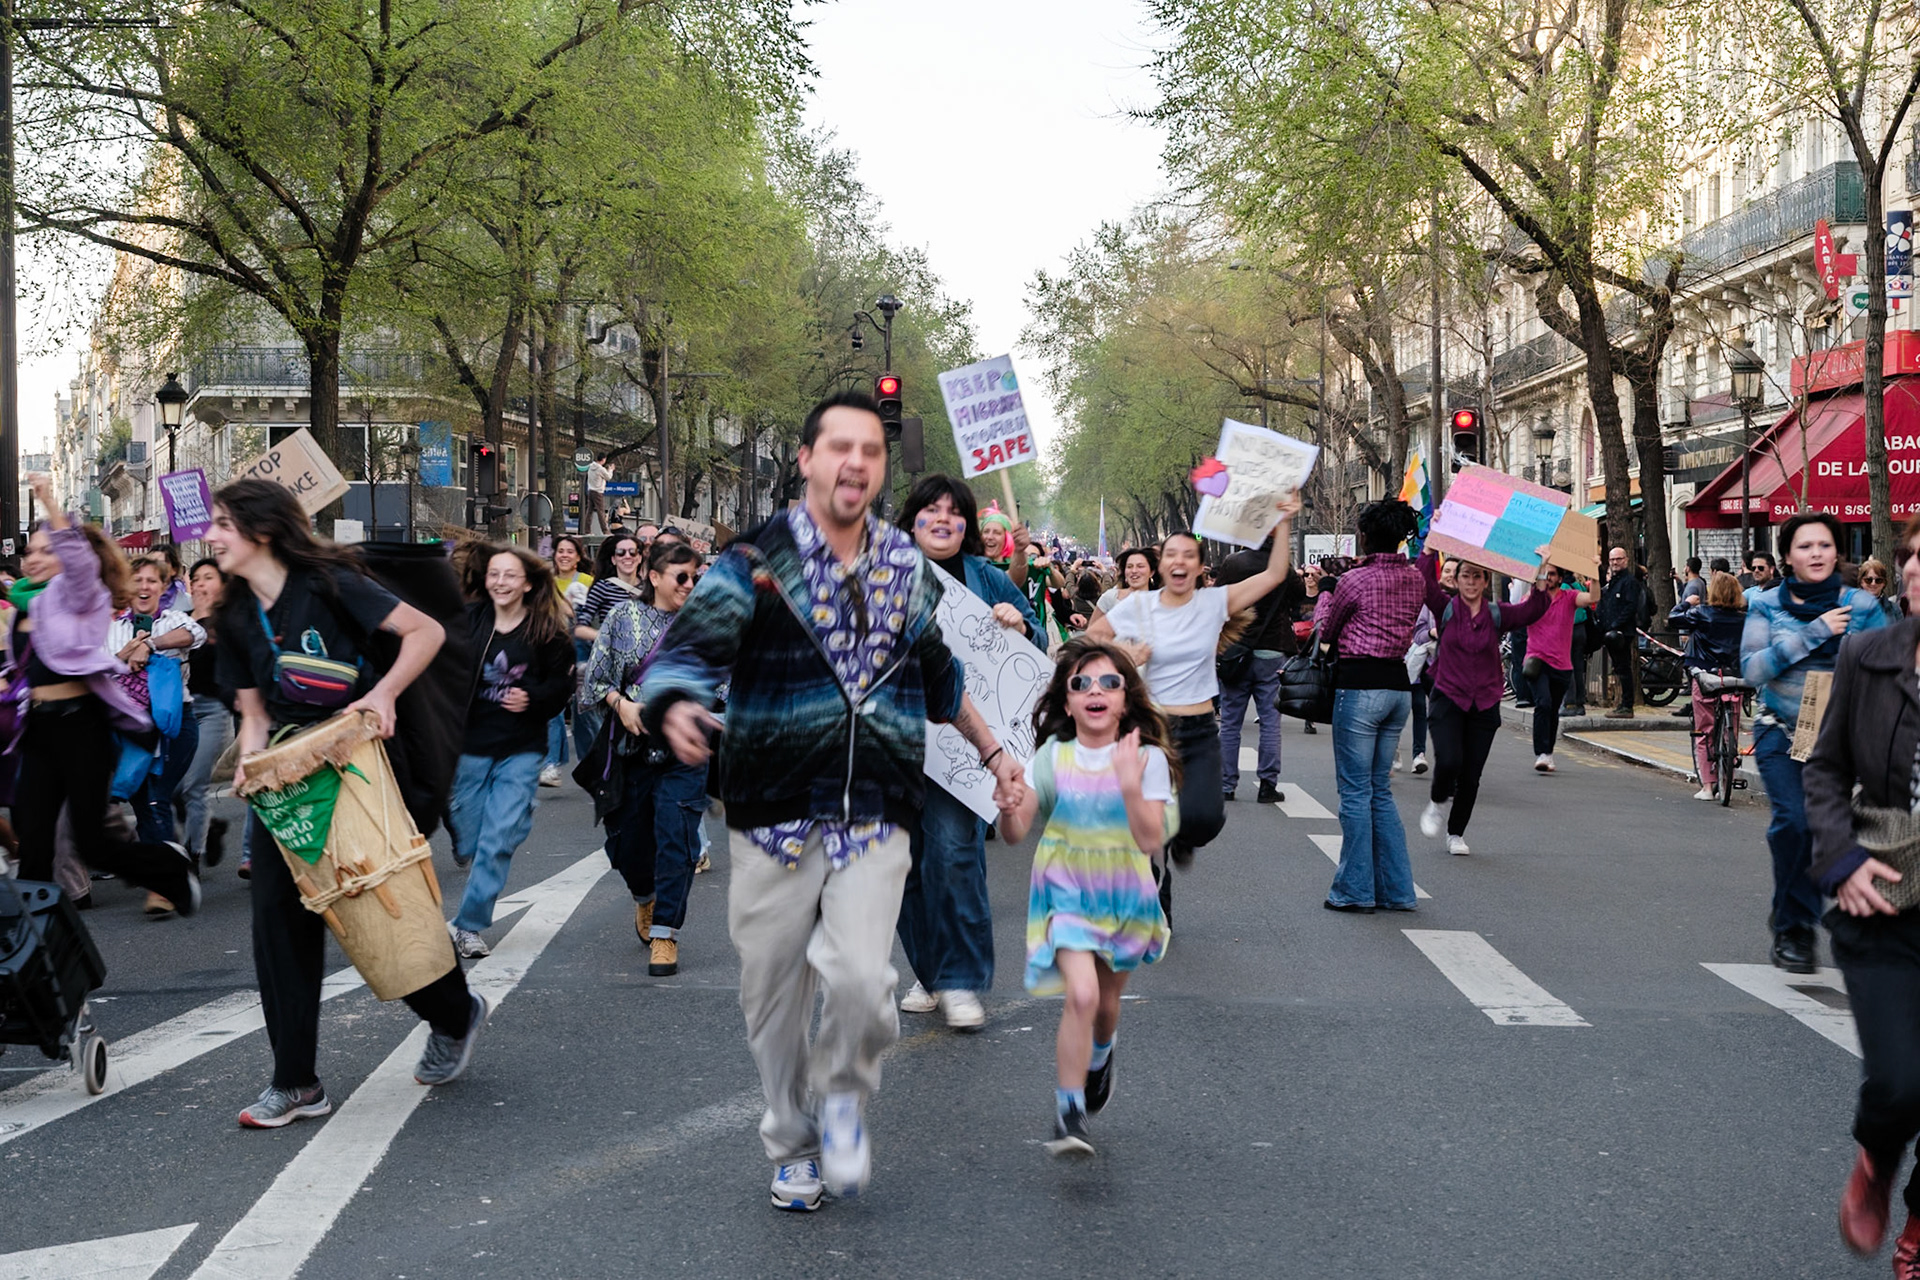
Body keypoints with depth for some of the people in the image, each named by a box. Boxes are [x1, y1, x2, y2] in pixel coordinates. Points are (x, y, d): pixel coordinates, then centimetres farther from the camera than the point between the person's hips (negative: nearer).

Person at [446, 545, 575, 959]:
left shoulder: (548, 632, -4)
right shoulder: (469, 620, -1)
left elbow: (562, 684, 2)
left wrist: (532, 698, -16)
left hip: (521, 750, -2)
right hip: (470, 745, 2)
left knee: (498, 840, -7)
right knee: (468, 842, 11)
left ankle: (469, 925, 5)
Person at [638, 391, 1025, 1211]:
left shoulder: (907, 568, 10)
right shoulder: (756, 561, -3)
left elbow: (938, 672, 26)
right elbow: (682, 653, -14)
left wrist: (989, 748, 27)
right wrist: (676, 709, -36)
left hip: (876, 816, 1)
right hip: (775, 814, -1)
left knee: (860, 979, -16)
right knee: (773, 996, 7)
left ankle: (844, 1091, 16)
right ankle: (793, 1144, 32)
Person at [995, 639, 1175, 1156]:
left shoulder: (1147, 759, -10)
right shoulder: (1053, 756, -8)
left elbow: (1150, 841, -18)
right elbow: (1016, 832, -10)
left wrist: (1131, 785, -31)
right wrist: (1009, 807, -32)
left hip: (1123, 894, 1)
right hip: (1065, 892, -1)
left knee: (1107, 1000, 16)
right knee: (1081, 994, -20)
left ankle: (1099, 1056, 52)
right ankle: (1068, 1113, -8)